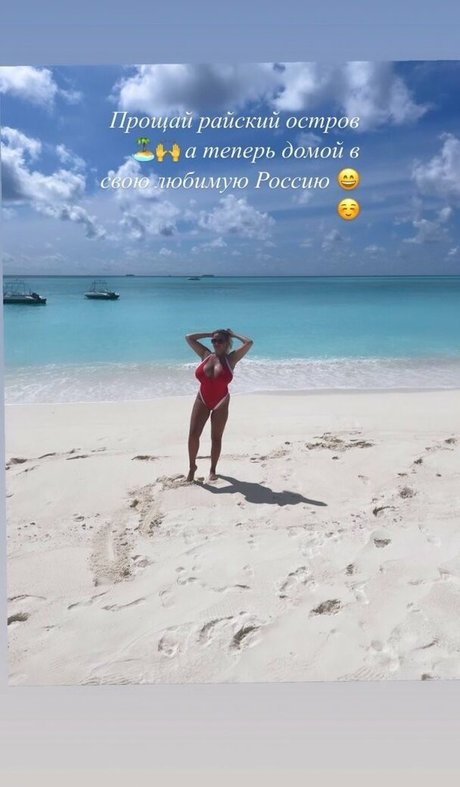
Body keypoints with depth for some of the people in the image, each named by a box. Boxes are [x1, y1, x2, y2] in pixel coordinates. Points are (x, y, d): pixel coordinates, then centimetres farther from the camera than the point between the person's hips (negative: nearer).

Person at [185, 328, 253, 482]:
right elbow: (188, 337, 7)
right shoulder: (205, 355, 1)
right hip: (202, 401, 2)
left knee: (216, 438, 7)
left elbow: (249, 343, -18)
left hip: (220, 403, -2)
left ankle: (213, 470, 21)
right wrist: (210, 334, 6)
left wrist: (233, 335, -2)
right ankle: (192, 466, 14)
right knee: (193, 434, -4)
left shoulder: (231, 359, -8)